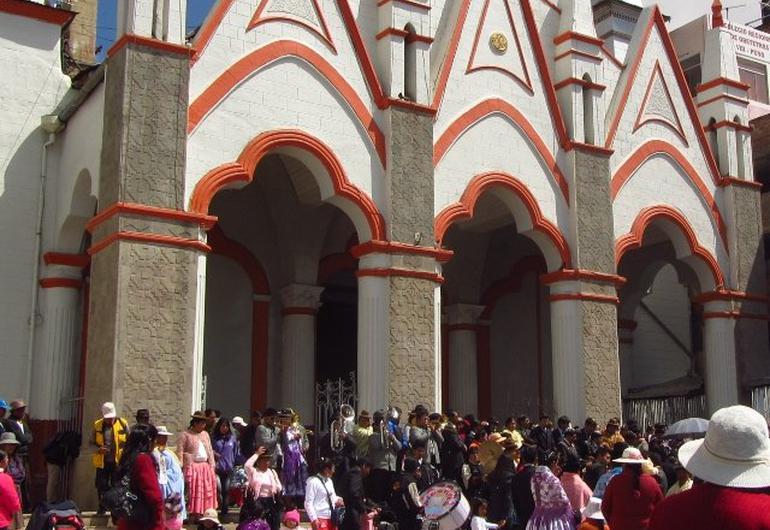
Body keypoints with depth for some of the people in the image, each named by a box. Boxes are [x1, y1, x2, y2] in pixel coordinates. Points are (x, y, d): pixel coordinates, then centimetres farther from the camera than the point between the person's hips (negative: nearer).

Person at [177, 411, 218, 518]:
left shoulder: (205, 434, 15)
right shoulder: (185, 435, -4)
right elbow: (180, 452, -8)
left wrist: (212, 466, 10)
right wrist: (180, 468, -15)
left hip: (205, 467, 6)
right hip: (192, 467, -6)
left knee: (207, 492, 6)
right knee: (193, 492, -7)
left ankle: (201, 514, 13)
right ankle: (195, 514, -3)